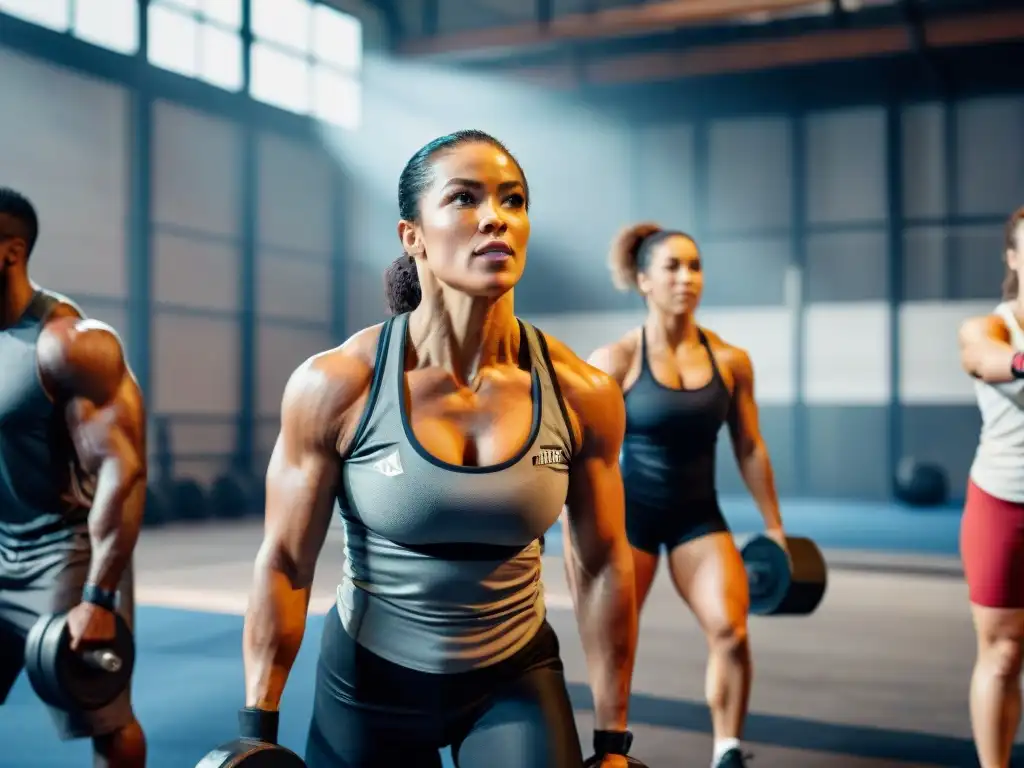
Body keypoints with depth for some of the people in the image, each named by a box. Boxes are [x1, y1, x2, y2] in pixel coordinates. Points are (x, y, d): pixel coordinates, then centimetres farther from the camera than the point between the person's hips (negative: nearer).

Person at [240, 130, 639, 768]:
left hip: (516, 677, 1)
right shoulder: (337, 386, -18)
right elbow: (284, 564, -10)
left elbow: (605, 564, -3)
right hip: (370, 680, -1)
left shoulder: (583, 395, -13)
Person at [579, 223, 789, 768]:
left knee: (731, 632, -14)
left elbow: (750, 448, 4)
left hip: (698, 515, 2)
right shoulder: (615, 361, -12)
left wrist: (774, 526, 6)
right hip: (629, 513, -2)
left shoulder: (731, 360, -4)